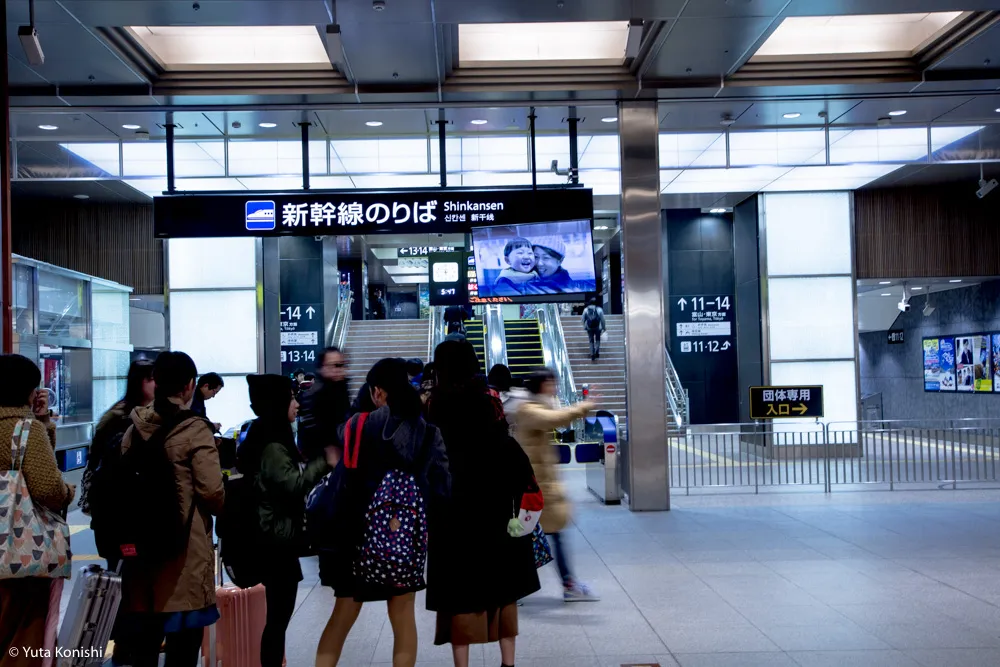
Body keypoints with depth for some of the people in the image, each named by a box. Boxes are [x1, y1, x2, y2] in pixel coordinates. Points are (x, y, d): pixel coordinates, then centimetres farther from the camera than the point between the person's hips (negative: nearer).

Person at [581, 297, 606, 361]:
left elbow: (583, 319, 2)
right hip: (598, 328, -1)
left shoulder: (586, 310, -3)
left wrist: (585, 327, 15)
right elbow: (602, 319, -5)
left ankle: (592, 355, 8)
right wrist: (604, 327, 7)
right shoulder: (599, 309, -8)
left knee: (591, 341, 13)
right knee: (597, 340, 18)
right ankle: (597, 353, 2)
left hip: (589, 328, 1)